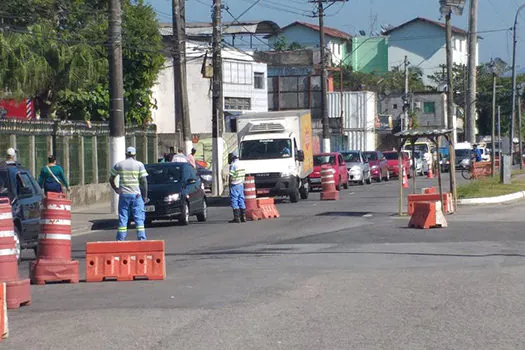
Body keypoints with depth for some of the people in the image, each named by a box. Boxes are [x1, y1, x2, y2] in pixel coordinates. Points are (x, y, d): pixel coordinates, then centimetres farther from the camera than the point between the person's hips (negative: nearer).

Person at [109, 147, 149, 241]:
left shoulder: (119, 165, 6)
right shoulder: (139, 165, 0)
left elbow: (111, 179, 11)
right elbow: (144, 181, -3)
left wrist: (115, 189, 22)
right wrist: (145, 196, 2)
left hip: (123, 194, 2)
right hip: (136, 194, -1)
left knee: (122, 219, 5)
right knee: (139, 218, 3)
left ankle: (121, 239, 3)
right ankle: (141, 238, -3)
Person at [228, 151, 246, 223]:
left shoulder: (233, 165, -13)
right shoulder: (240, 164, 14)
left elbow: (231, 177, -17)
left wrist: (229, 183, -5)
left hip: (234, 185, -8)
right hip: (241, 184, 8)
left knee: (234, 201, -5)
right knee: (241, 201, 11)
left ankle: (236, 218, -7)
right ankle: (243, 217, 12)